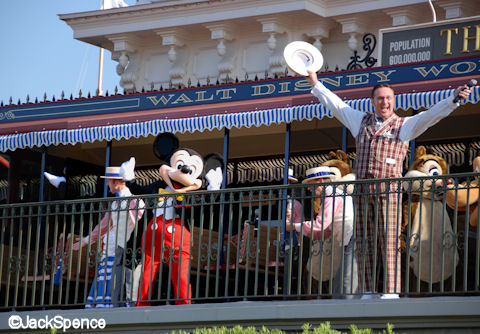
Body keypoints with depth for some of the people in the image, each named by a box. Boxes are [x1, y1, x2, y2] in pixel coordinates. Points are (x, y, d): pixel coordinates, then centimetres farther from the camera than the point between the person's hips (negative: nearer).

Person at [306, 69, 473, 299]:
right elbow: (336, 105, 28)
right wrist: (316, 85, 32)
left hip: (388, 190, -4)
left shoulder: (405, 125, 9)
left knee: (389, 240, -10)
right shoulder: (361, 121, 19)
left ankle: (391, 291, -12)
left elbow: (431, 115, -2)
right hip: (362, 191, 4)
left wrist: (453, 99, -16)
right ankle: (367, 293, 3)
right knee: (364, 242, 1)